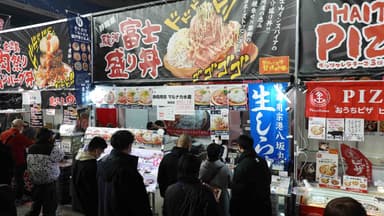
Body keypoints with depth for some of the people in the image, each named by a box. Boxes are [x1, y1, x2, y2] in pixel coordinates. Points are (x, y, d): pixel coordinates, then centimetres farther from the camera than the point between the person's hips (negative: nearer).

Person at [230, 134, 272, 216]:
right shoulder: (262, 161, 0)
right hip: (264, 206, 7)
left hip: (248, 208, -7)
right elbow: (268, 182, 12)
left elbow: (237, 191, -22)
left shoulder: (241, 166, -23)